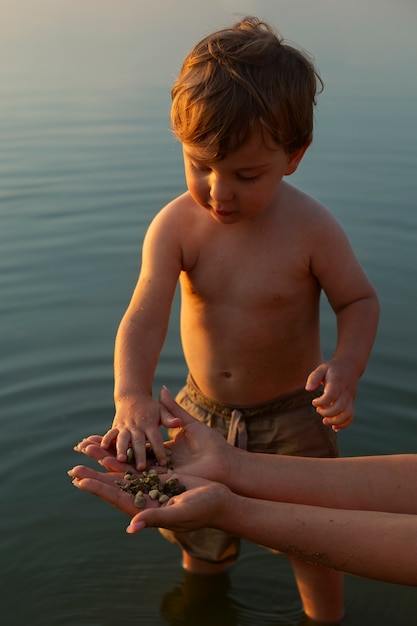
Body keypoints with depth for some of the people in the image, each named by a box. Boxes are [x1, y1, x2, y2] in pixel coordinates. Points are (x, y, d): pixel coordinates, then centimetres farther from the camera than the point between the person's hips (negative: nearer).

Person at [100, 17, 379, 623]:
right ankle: (214, 557, 58)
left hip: (291, 415, -2)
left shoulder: (311, 229, -22)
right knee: (194, 531, 22)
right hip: (203, 408, 3)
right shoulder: (176, 225, -18)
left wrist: (346, 369, -28)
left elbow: (359, 300, -9)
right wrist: (131, 395, -42)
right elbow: (144, 316, -24)